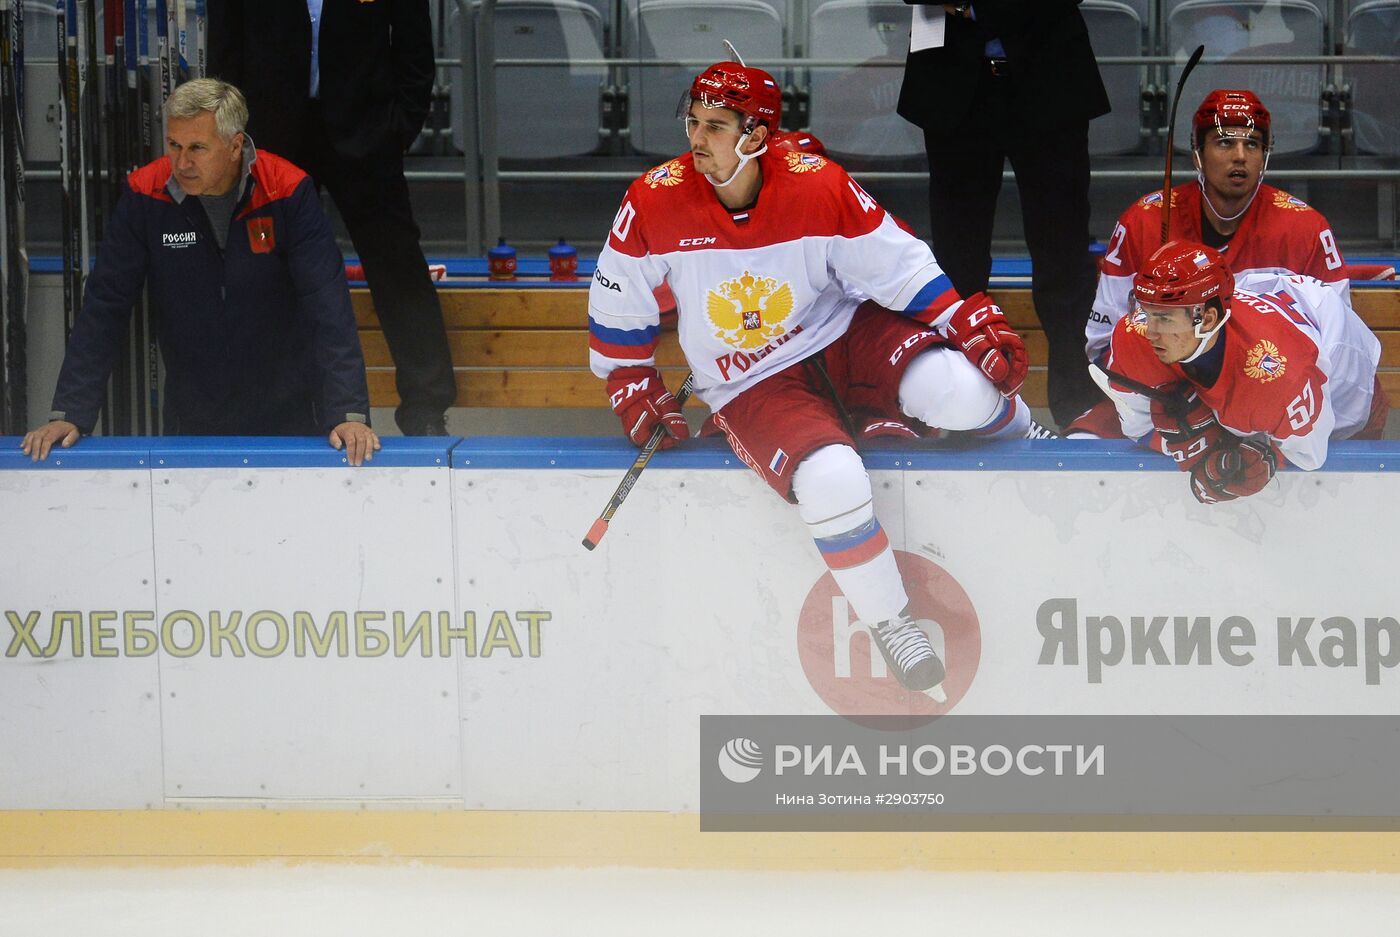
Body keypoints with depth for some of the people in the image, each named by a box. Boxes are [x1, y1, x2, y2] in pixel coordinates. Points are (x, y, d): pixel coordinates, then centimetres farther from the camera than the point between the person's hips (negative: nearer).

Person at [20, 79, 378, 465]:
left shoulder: (288, 193, -15)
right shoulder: (144, 195, -10)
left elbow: (328, 305, -20)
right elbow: (104, 308, -7)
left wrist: (349, 414, -29)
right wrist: (68, 414, -14)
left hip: (290, 418, -1)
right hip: (192, 425, 1)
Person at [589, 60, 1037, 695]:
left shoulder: (818, 186, -15)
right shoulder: (654, 203, -13)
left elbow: (902, 267, -6)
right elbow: (617, 311, 2)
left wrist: (979, 327, -12)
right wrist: (638, 395, 2)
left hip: (844, 338, 0)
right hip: (751, 390, 0)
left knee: (953, 391, -29)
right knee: (832, 479, -30)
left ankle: (1018, 428, 10)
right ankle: (889, 625, -6)